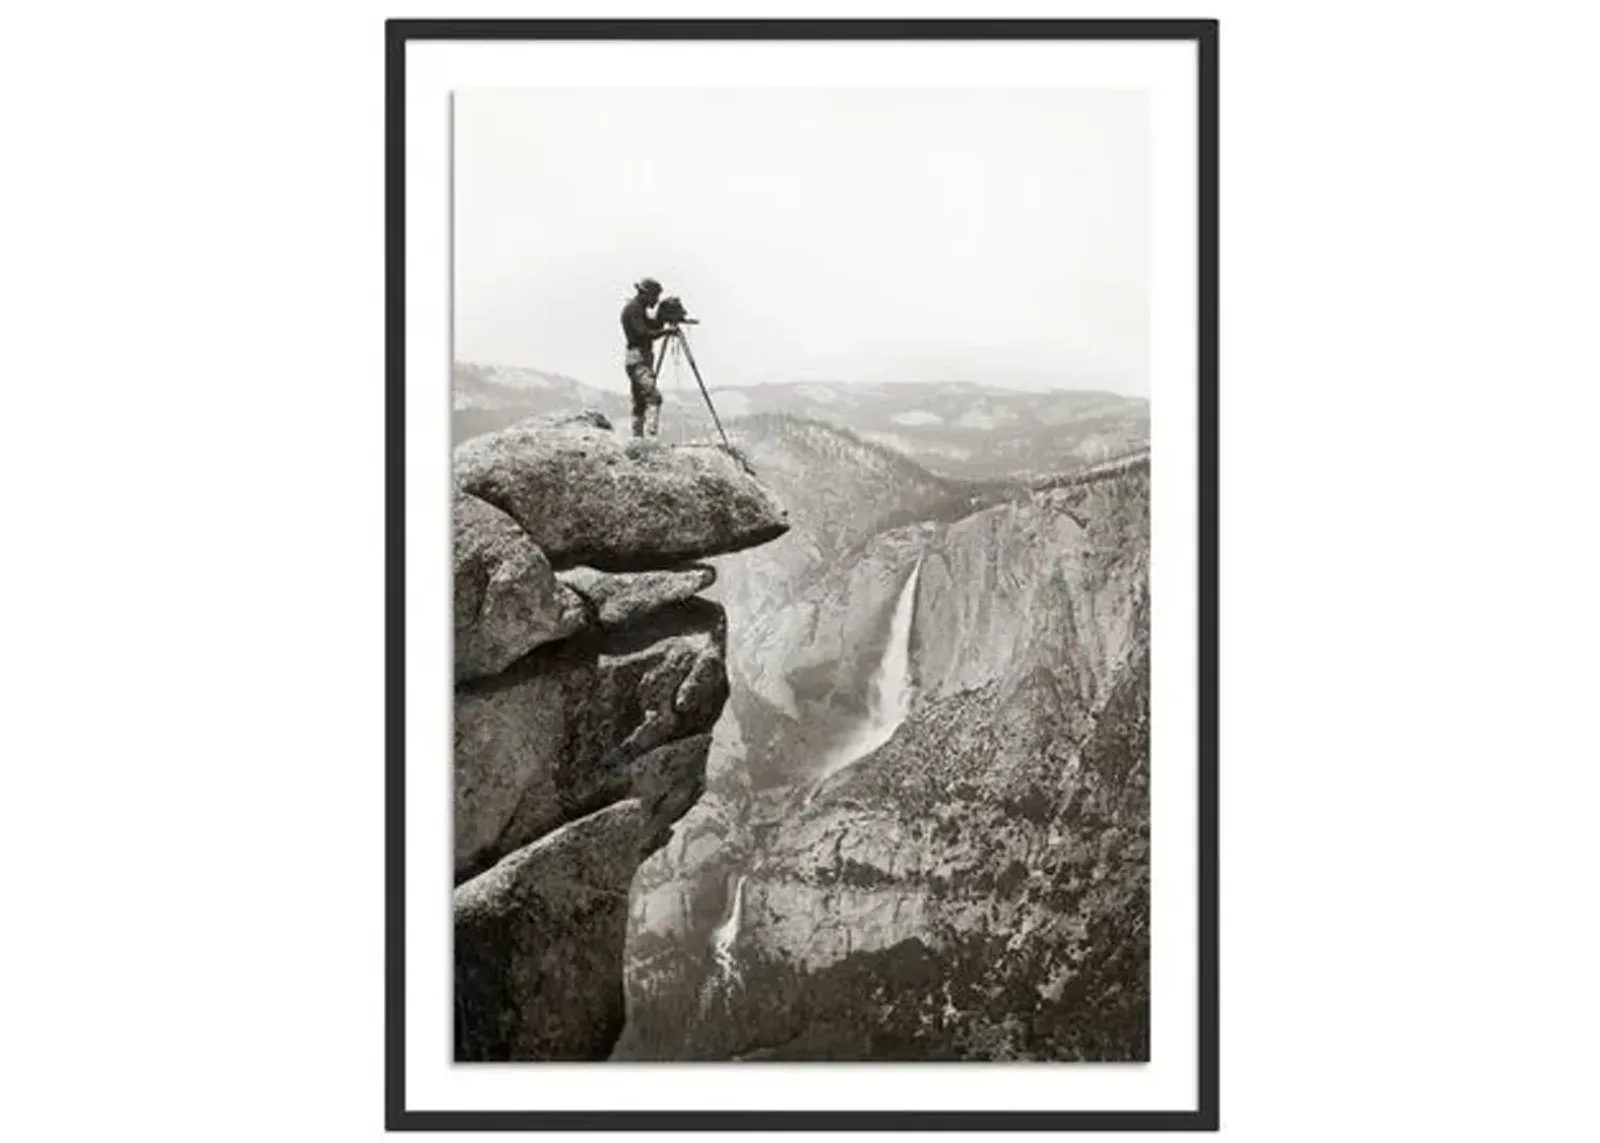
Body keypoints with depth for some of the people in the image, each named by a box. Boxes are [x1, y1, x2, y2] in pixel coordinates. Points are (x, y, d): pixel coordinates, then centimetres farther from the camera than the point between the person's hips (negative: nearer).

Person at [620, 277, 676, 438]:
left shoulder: (640, 308, 19)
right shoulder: (632, 308, -12)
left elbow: (654, 326, 18)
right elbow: (643, 333, -21)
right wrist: (665, 331, -19)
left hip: (644, 359, 11)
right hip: (637, 359, -11)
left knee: (640, 403, 9)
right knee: (654, 395, -22)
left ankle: (637, 437, 10)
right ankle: (653, 434, -30)